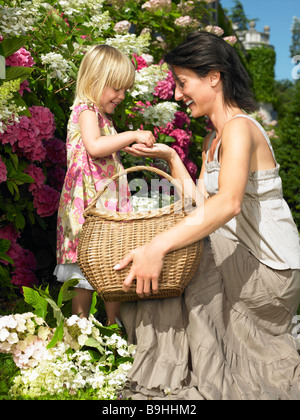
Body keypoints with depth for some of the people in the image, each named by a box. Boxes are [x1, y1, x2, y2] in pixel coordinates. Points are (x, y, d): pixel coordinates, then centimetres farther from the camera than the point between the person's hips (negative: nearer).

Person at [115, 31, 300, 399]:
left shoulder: (240, 128, -20)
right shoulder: (212, 139, 12)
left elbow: (229, 203, -37)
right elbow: (199, 201, 8)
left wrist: (157, 247, -44)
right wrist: (170, 157, 5)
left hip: (270, 268, -9)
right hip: (244, 257, 9)